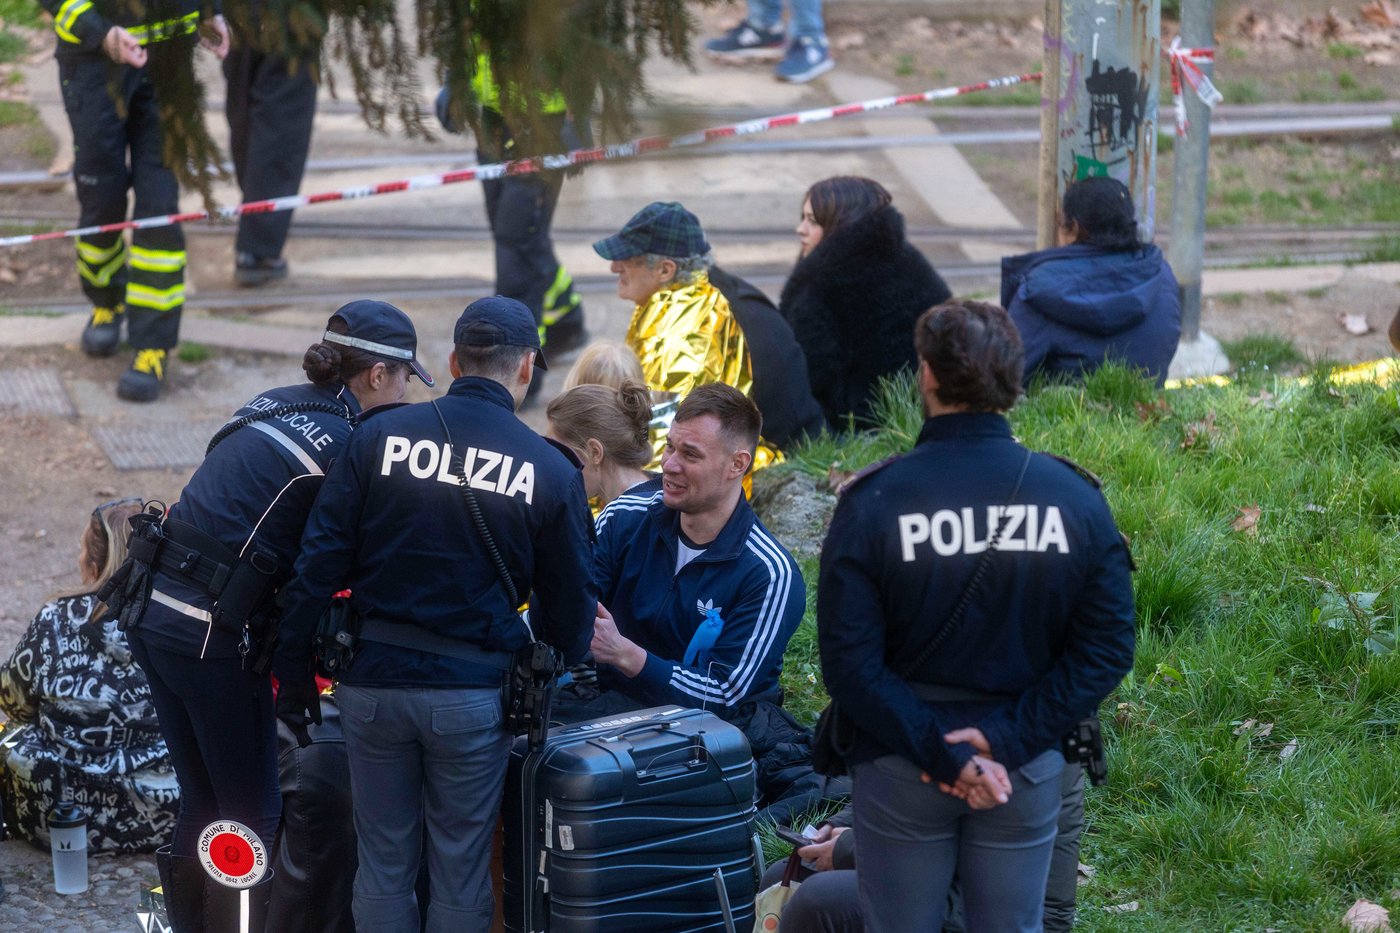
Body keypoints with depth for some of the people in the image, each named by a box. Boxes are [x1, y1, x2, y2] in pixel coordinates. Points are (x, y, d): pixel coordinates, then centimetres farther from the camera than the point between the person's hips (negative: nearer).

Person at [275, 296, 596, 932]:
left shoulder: (381, 436, -1)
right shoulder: (551, 472, -3)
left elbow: (320, 563, -2)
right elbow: (570, 605, 5)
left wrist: (294, 672, 6)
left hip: (373, 679, 2)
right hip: (473, 689, -1)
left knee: (383, 861, 12)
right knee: (460, 869, 9)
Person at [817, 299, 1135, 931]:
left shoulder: (872, 503, -12)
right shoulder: (1074, 498, -6)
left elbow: (850, 663, -16)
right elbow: (1106, 648, -8)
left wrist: (940, 753, -15)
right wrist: (1007, 736, -12)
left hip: (900, 772, -2)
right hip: (1027, 772, 2)